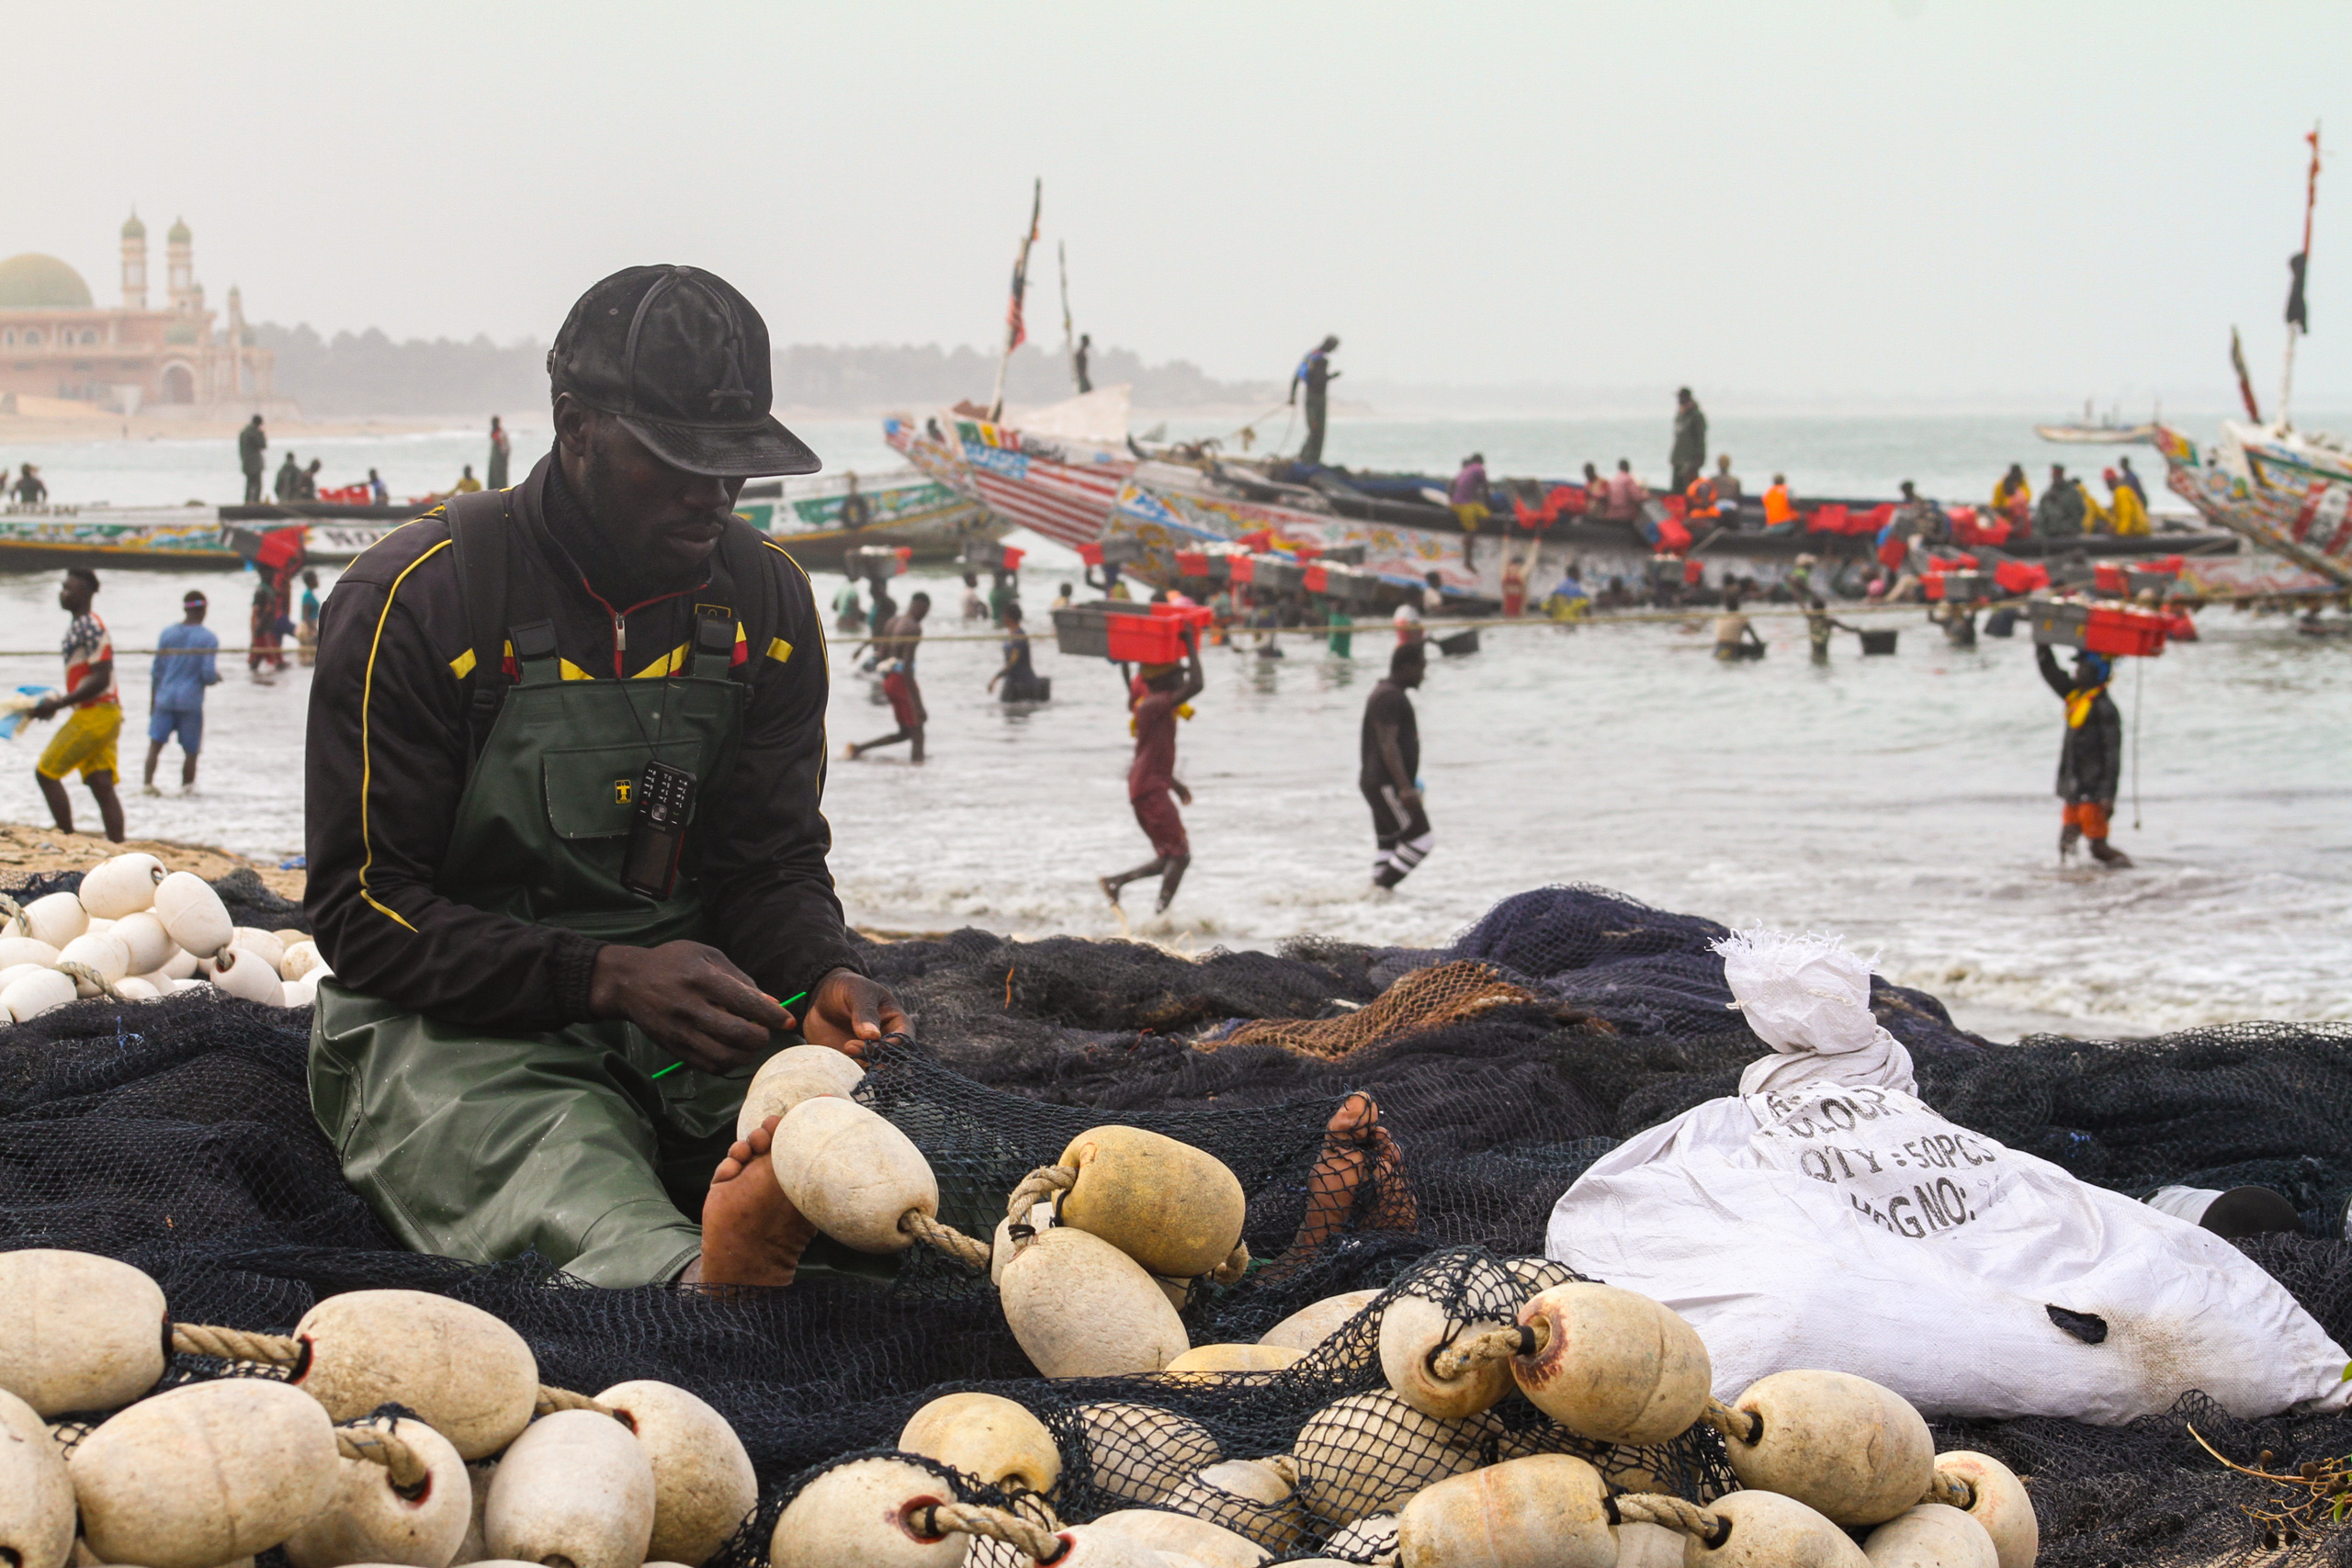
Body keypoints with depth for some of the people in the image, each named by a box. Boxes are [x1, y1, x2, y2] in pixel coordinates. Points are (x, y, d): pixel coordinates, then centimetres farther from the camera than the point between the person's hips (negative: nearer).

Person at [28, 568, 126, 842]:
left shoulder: (89, 626, -14)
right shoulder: (77, 625, 17)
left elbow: (100, 678, -20)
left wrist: (58, 704, -19)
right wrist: (56, 701, 16)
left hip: (95, 714, -9)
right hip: (104, 715, 9)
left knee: (46, 772, -5)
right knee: (102, 786, 5)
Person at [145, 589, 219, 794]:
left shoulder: (167, 633, 5)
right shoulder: (208, 638, -5)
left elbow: (156, 672, 8)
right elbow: (208, 674, -10)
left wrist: (152, 702, 15)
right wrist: (216, 678, 14)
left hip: (164, 699, 3)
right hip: (191, 700, -3)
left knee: (155, 742, 5)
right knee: (191, 749, 7)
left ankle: (147, 782, -6)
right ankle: (186, 785, 10)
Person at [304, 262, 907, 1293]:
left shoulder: (764, 599, 7)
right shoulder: (412, 598, -8)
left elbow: (773, 866, 12)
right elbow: (361, 911, -9)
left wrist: (823, 977, -14)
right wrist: (608, 976, -23)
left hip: (685, 1009, 6)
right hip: (455, 1029, -6)